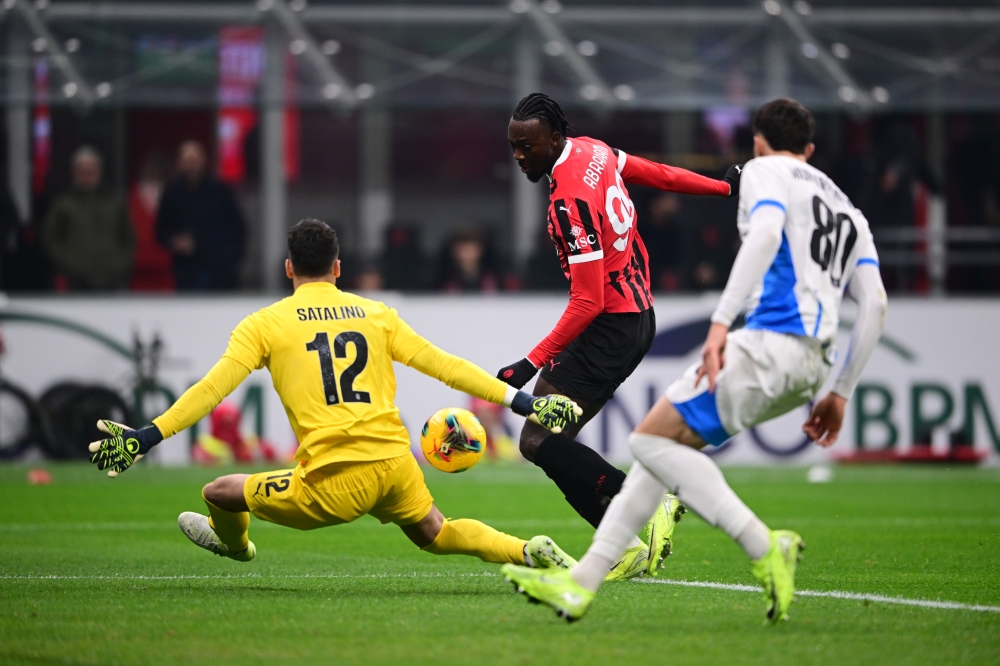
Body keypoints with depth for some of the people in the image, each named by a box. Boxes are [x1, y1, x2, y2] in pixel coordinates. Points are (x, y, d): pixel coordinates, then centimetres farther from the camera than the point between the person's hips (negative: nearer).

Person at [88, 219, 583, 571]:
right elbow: (444, 366, 13)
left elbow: (211, 389, -3)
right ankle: (528, 553, 11)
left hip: (336, 483, -4)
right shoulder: (376, 314, 14)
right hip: (396, 464, 4)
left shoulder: (264, 324, 5)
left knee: (219, 493, 18)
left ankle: (235, 544, 50)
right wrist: (523, 403, 18)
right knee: (436, 535, 30)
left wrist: (146, 437, -2)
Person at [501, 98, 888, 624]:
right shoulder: (848, 211, 28)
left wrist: (721, 320, -23)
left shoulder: (765, 172, 6)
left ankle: (765, 549, -14)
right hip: (811, 363, 9)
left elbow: (766, 232, -16)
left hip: (773, 340, -9)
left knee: (651, 439, -7)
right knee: (663, 443, 13)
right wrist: (840, 392, 22)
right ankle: (581, 584, 9)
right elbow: (874, 305, 19)